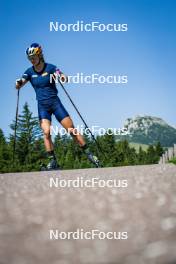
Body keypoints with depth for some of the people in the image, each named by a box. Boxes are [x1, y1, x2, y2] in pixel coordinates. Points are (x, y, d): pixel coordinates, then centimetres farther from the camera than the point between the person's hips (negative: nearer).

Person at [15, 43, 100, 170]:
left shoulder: (50, 68, -5)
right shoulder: (29, 72, 3)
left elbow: (64, 78, -15)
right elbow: (19, 85, -6)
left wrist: (63, 77, -39)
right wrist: (18, 83, -30)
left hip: (55, 103, -2)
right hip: (42, 106, 2)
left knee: (72, 130, -3)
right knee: (46, 132, -17)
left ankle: (89, 154, 7)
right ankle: (52, 161, -12)